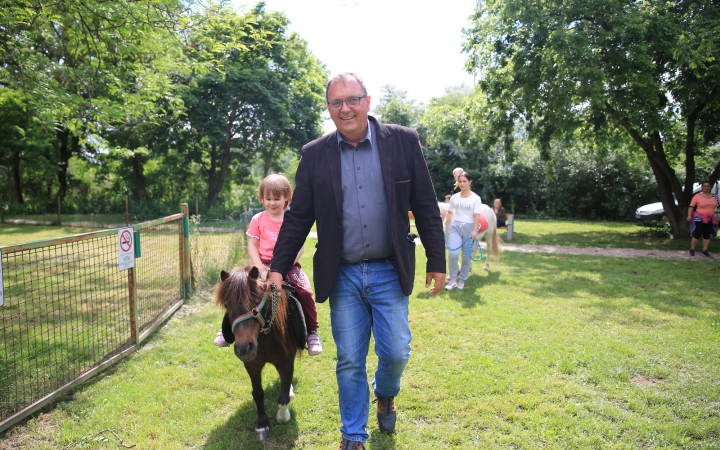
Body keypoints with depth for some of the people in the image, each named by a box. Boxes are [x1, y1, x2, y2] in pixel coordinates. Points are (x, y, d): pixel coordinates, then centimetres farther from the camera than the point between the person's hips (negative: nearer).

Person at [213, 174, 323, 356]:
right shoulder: (258, 220, 4)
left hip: (288, 266, -1)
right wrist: (260, 267, -13)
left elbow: (299, 247, -4)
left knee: (305, 292, -22)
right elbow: (252, 245, 2)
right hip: (263, 265, 2)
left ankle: (312, 332, -3)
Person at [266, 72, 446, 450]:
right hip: (342, 276, 1)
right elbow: (298, 217, 4)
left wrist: (436, 262, 0)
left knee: (395, 352, 3)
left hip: (389, 273, 0)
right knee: (349, 362, 8)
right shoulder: (315, 155, 0)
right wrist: (278, 267, 0)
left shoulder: (403, 142, -3)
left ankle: (385, 395, 39)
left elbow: (426, 207, 0)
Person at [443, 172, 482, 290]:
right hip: (455, 226, 2)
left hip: (468, 228, -2)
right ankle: (452, 279, 2)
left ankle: (462, 280, 20)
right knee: (453, 253, -11)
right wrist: (444, 225, -2)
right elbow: (449, 213, 12)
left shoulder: (475, 198, -3)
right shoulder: (454, 197, 7)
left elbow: (477, 216, -9)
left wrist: (474, 231, -19)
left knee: (467, 256, 5)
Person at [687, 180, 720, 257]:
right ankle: (692, 249, 6)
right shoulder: (697, 196, -6)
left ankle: (705, 250, 14)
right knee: (697, 234, -7)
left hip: (710, 219, 5)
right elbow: (691, 206, -7)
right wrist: (689, 215, -16)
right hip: (699, 218, -5)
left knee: (707, 235, 7)